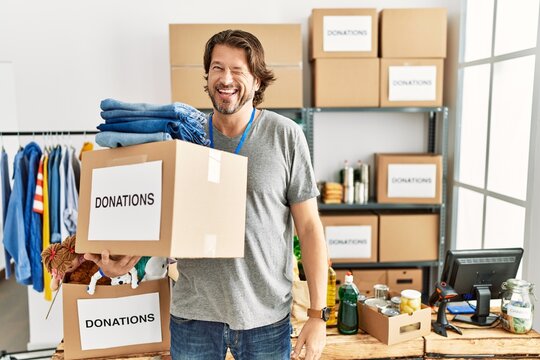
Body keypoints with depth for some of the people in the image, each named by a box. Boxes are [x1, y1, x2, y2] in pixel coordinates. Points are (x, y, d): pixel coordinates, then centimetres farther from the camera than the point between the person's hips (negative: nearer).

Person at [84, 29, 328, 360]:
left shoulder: (286, 136, -6)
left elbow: (309, 227, -5)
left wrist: (318, 314, -7)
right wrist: (128, 258, -12)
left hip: (266, 319, -1)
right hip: (193, 314, 2)